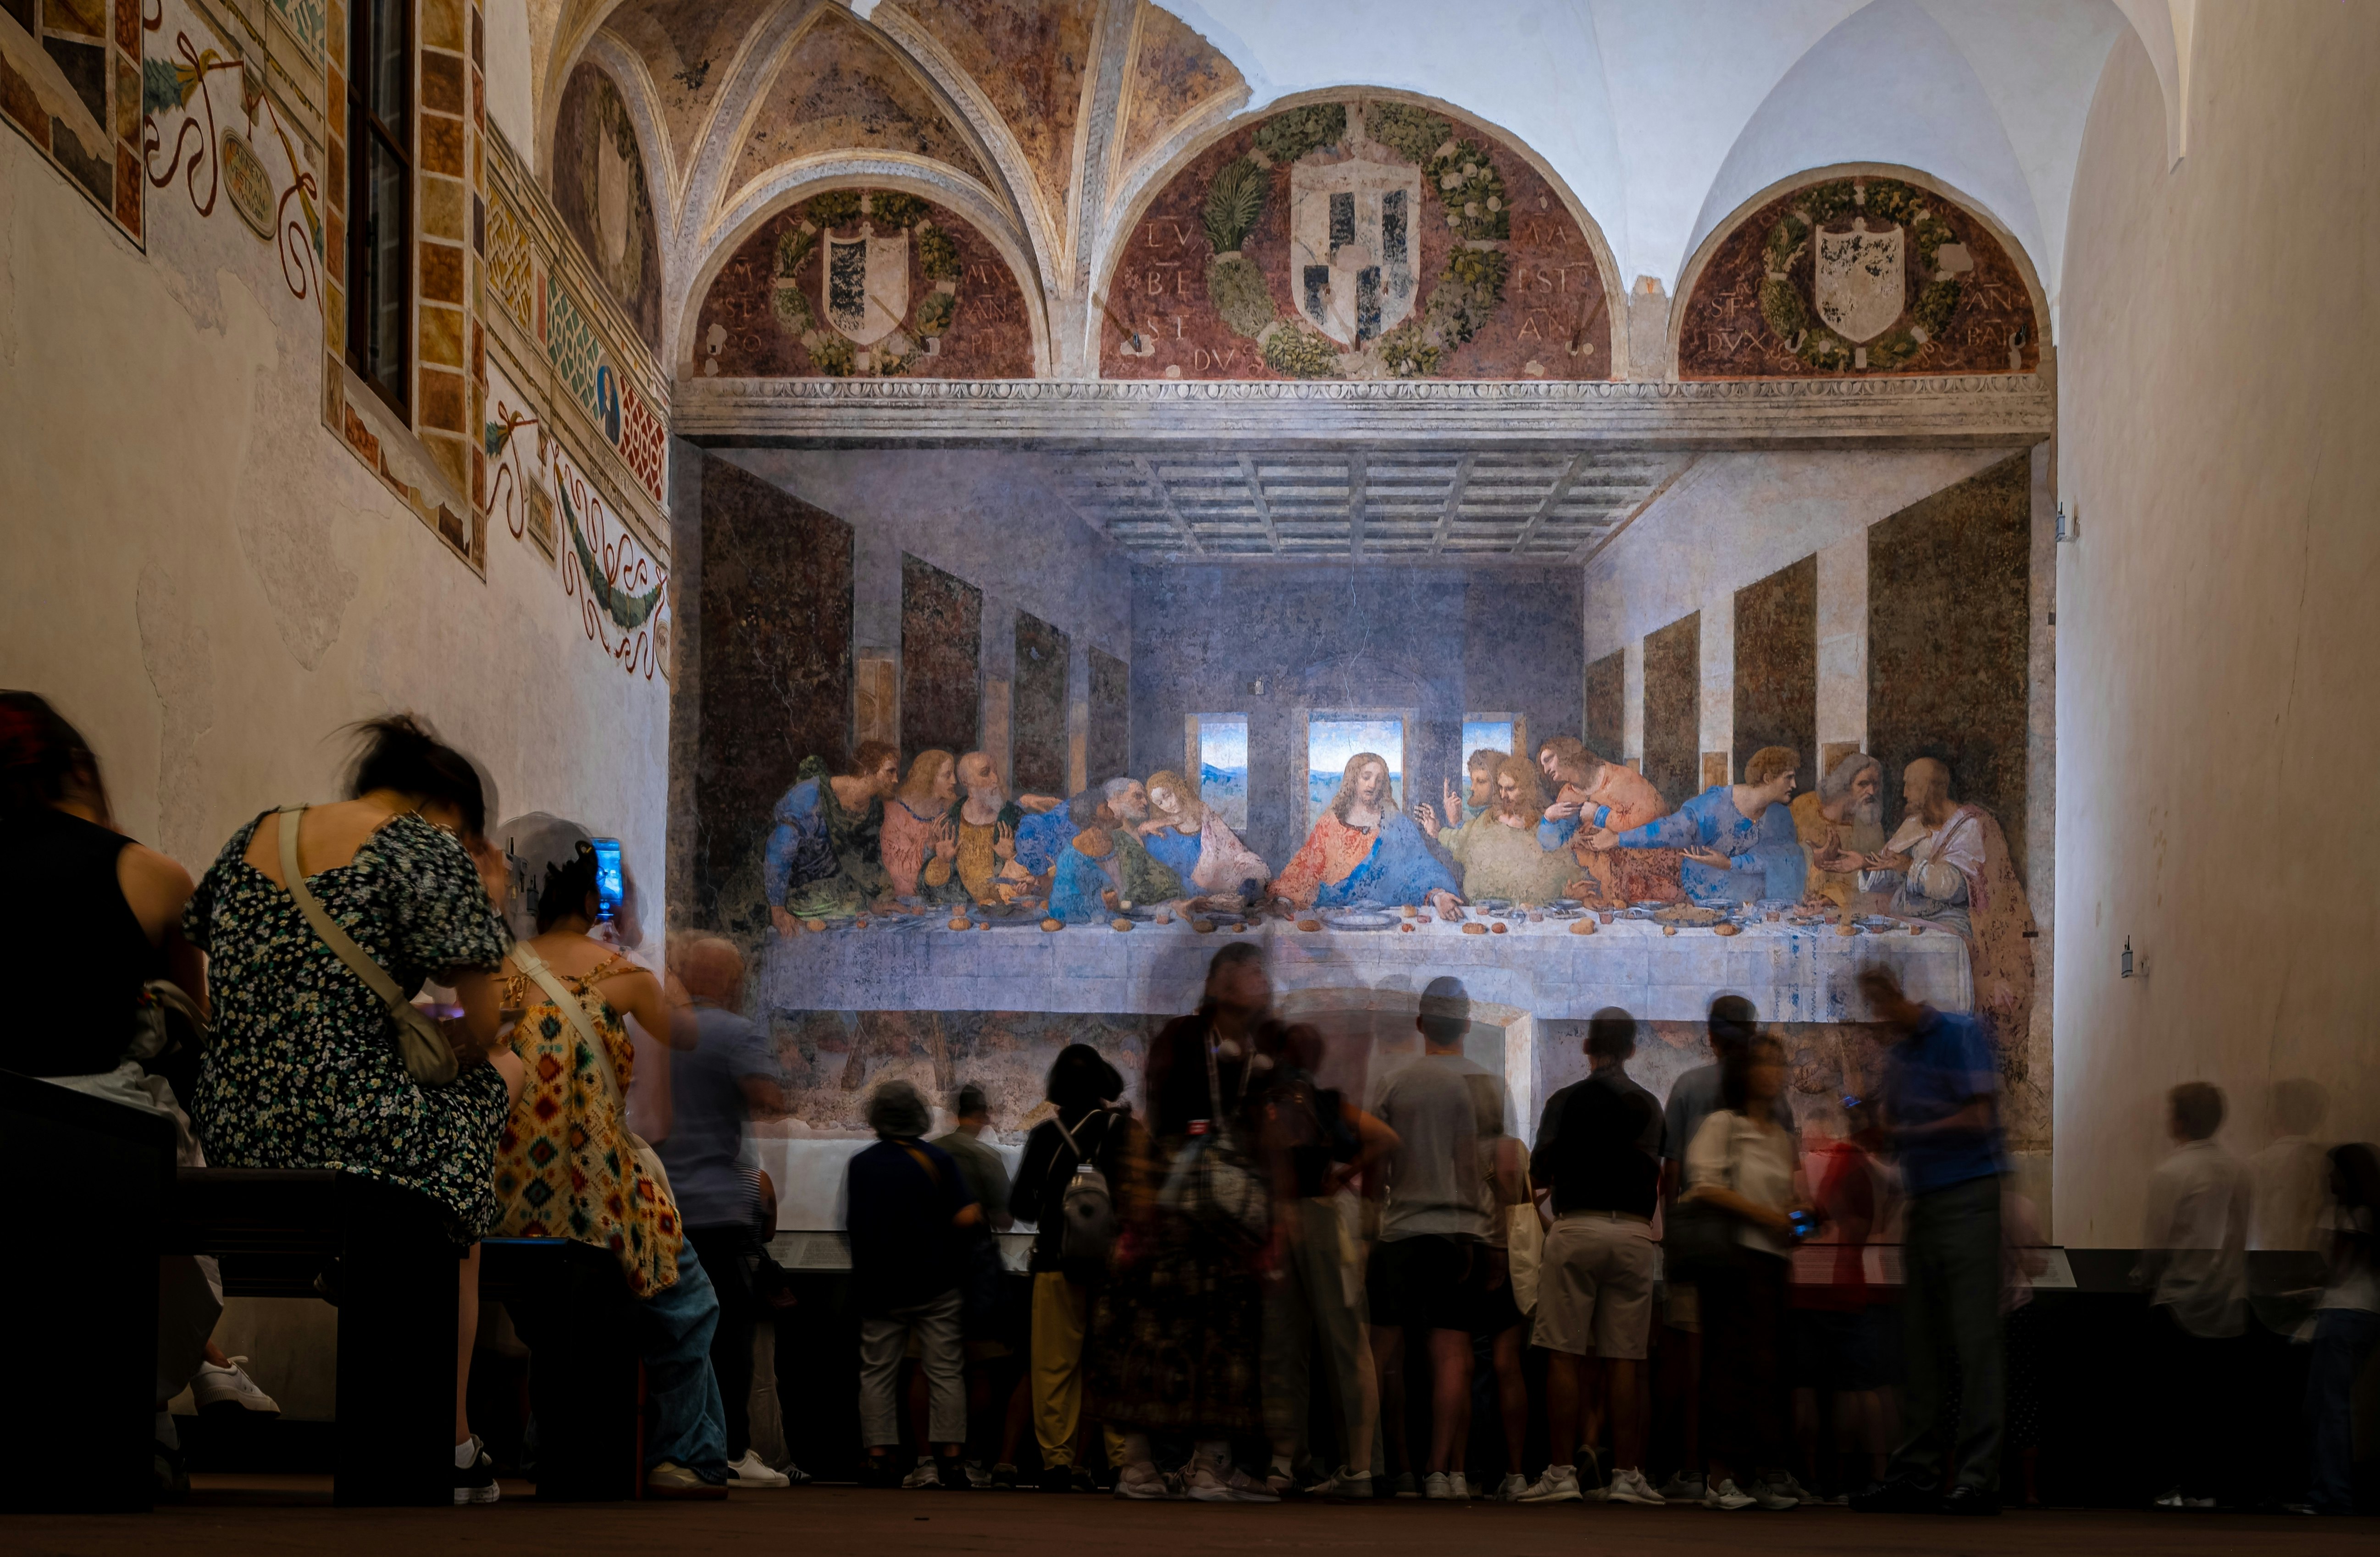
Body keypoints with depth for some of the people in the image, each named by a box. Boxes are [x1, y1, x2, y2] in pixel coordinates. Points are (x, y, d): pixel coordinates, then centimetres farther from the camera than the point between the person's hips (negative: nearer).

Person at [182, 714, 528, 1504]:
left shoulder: (252, 837, 16)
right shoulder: (430, 849, -4)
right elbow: (481, 1034, -3)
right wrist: (486, 912, 12)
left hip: (228, 1136, 7)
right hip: (355, 1137, -7)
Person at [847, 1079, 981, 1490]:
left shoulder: (860, 1165, 1)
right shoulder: (937, 1160, -7)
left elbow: (852, 1224, 11)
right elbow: (967, 1217, -15)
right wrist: (979, 1214, 7)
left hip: (879, 1287, 2)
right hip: (934, 1286, -2)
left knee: (877, 1374, 8)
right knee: (946, 1372, 2)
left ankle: (879, 1458, 3)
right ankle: (951, 1460, -2)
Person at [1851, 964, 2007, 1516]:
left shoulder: (1962, 1034, -6)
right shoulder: (1897, 1054, 16)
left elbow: (1978, 1118, -11)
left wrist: (1906, 1134, -8)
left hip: (1969, 1196, -8)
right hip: (1922, 1202, 8)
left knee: (1975, 1339, -8)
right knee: (1920, 1340, 6)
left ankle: (1979, 1475, -8)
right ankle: (1917, 1470, 9)